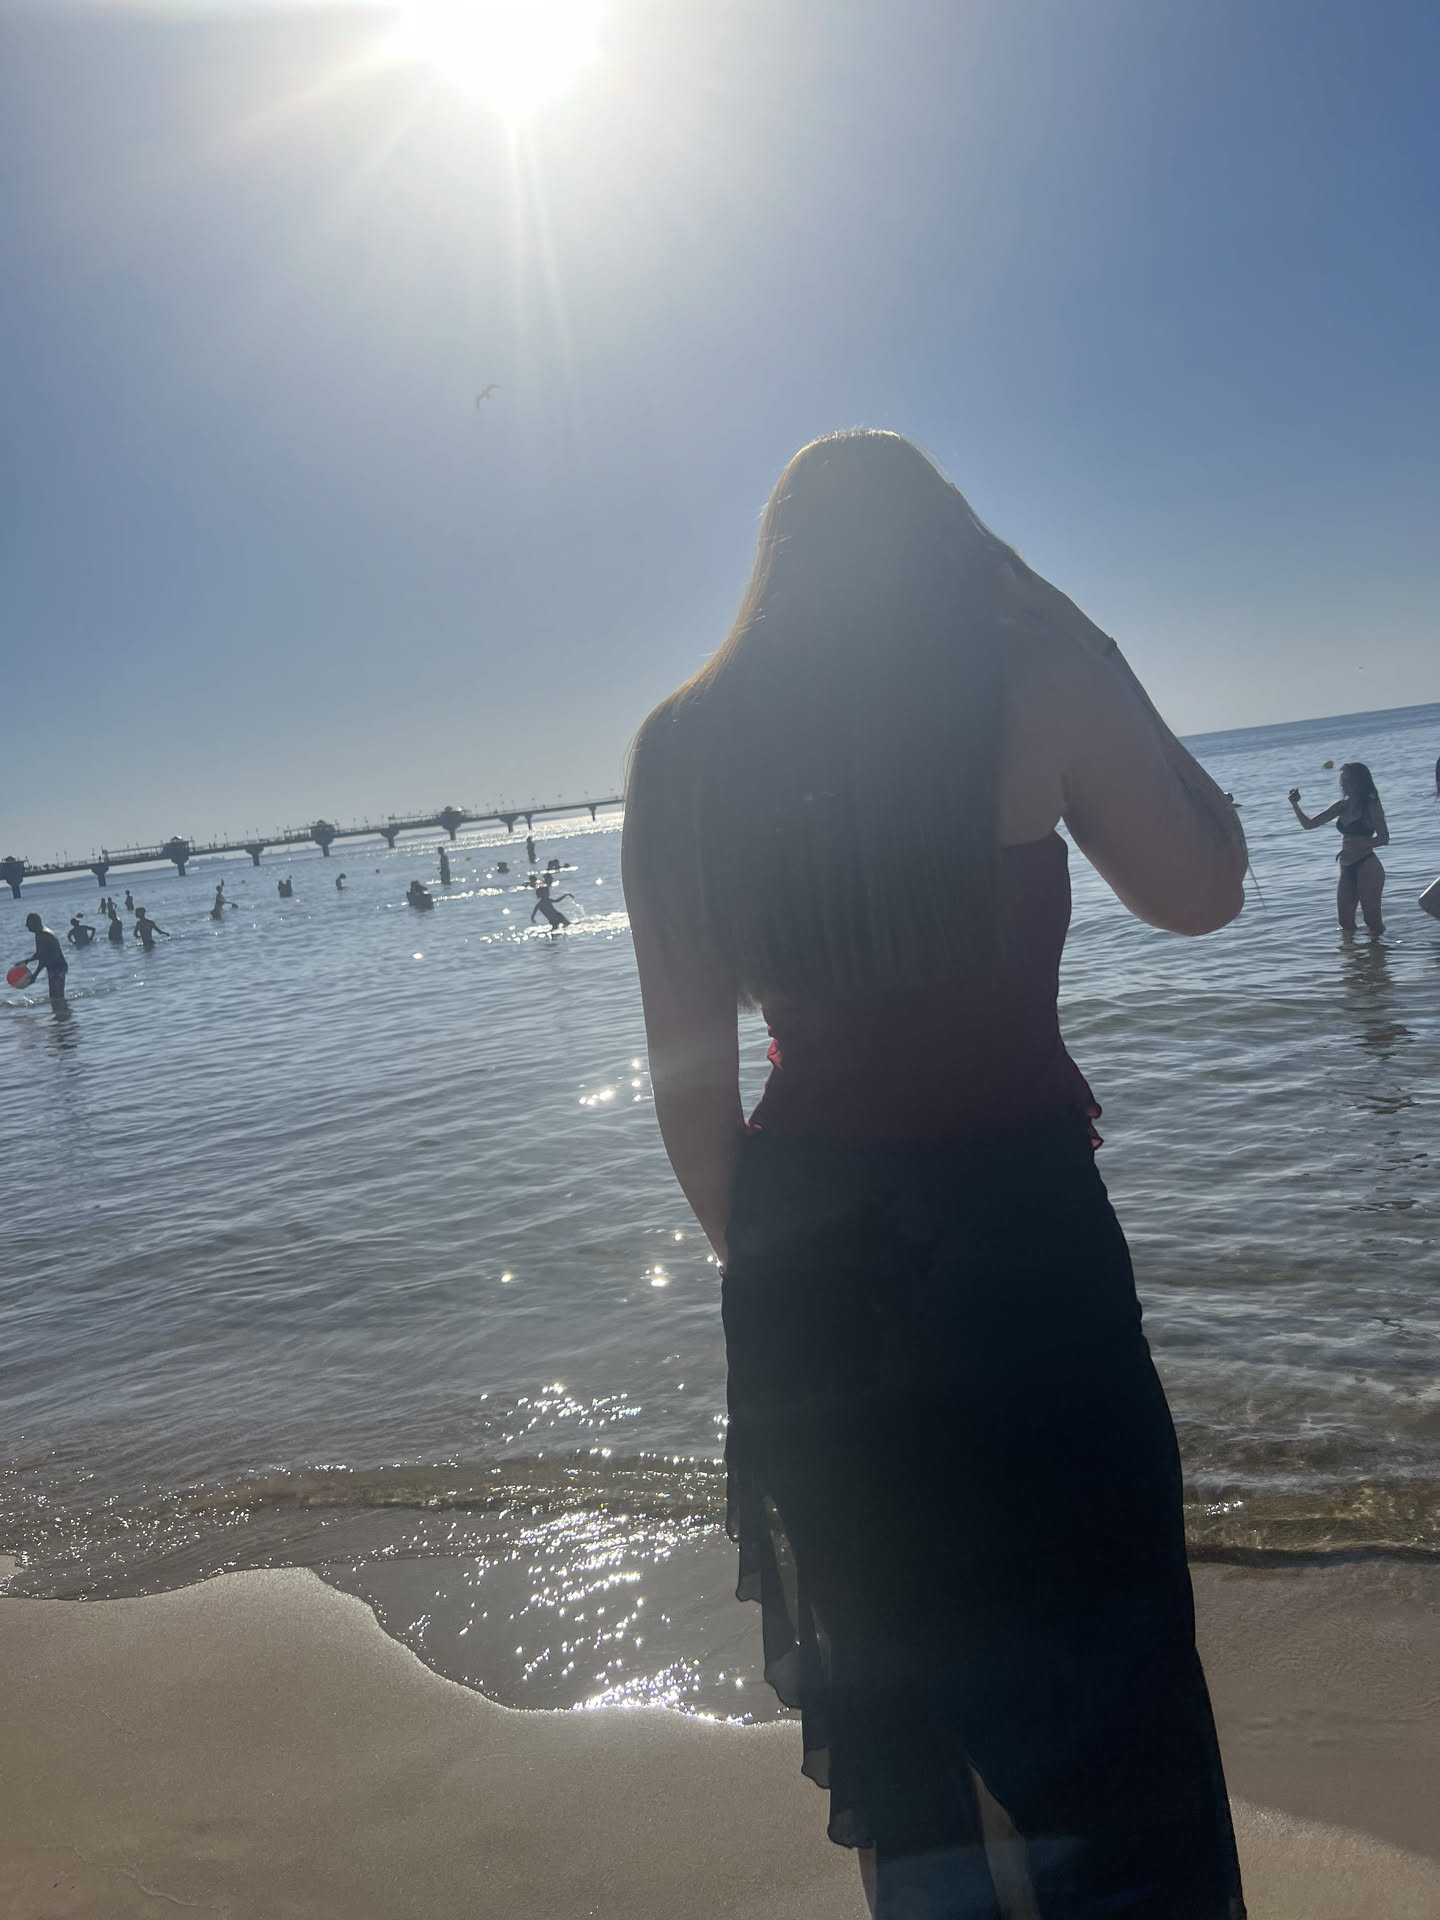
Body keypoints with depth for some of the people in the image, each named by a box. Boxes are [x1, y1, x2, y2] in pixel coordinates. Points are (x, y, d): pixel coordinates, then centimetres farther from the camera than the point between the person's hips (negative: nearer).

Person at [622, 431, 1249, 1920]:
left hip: (806, 1248, 5)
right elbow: (1202, 891, 6)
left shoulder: (685, 748, 2)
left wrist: (758, 1256, 16)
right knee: (1088, 1639, 13)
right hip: (1012, 1223, -4)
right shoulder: (1034, 689, -9)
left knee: (879, 1650, 22)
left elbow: (686, 1071, 3)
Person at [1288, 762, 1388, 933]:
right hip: (1347, 869, 7)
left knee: (1372, 919, -3)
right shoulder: (1342, 807, 10)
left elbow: (1384, 838, -14)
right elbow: (1309, 824, 11)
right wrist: (1295, 805, -4)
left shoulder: (1370, 806, -8)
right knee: (1345, 921, 9)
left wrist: (1355, 847, -24)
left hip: (1367, 867, -7)